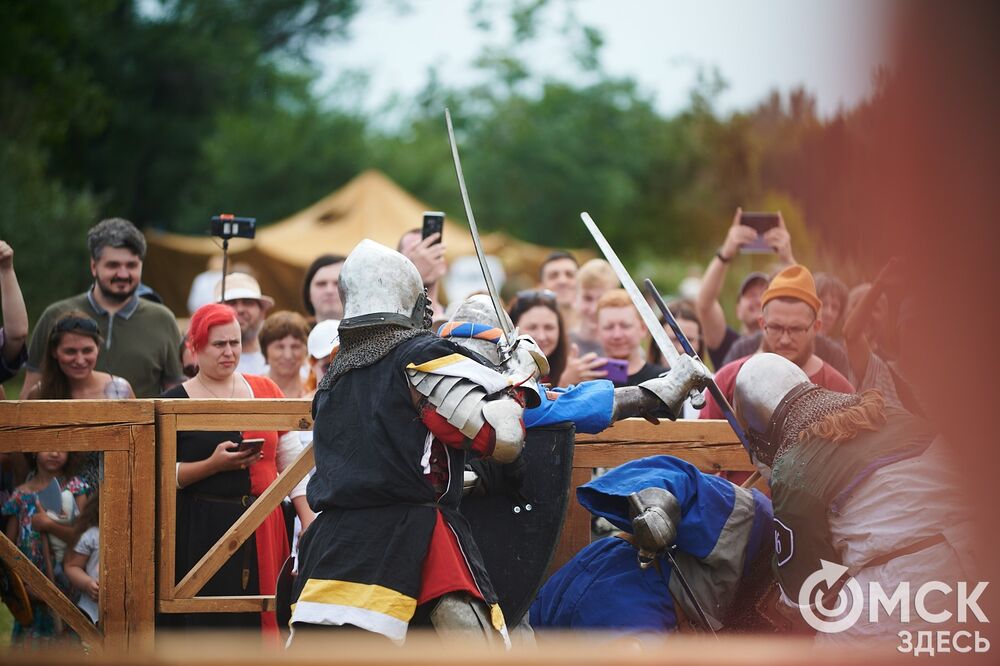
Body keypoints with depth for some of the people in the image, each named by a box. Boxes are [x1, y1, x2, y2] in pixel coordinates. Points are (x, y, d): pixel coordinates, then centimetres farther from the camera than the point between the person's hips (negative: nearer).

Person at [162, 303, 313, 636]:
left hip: (264, 531, 3)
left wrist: (308, 522, 4)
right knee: (209, 625, -5)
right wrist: (213, 465, -17)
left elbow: (292, 461, 12)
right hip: (202, 531, -3)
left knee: (260, 621, 1)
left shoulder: (265, 390, 10)